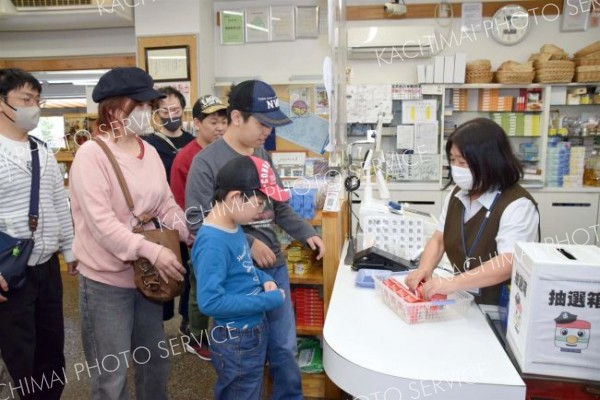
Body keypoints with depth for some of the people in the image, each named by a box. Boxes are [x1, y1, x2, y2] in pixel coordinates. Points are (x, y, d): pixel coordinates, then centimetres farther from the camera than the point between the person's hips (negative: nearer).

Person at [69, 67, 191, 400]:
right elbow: (101, 223, -23)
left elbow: (167, 206, 6)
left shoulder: (149, 152, 5)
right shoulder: (91, 155, -16)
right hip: (106, 281, -6)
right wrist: (153, 251, -29)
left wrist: (195, 239, -6)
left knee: (155, 361, 22)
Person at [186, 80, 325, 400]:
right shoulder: (207, 161, -12)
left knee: (285, 347, 18)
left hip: (274, 266, 6)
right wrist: (247, 243, -22)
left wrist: (306, 233, 3)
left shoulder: (263, 155, 8)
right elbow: (197, 222, -17)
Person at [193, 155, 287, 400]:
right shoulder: (213, 243, -28)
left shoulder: (234, 228, 0)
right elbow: (210, 302, -31)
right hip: (236, 341, -9)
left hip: (255, 331, 9)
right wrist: (267, 301, -25)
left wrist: (264, 279, -4)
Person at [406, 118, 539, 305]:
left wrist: (452, 283, -33)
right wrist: (424, 269, -8)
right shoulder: (457, 195, 6)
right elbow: (439, 239, 11)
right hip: (462, 302, 6)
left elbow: (508, 265, -26)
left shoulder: (517, 205, -15)